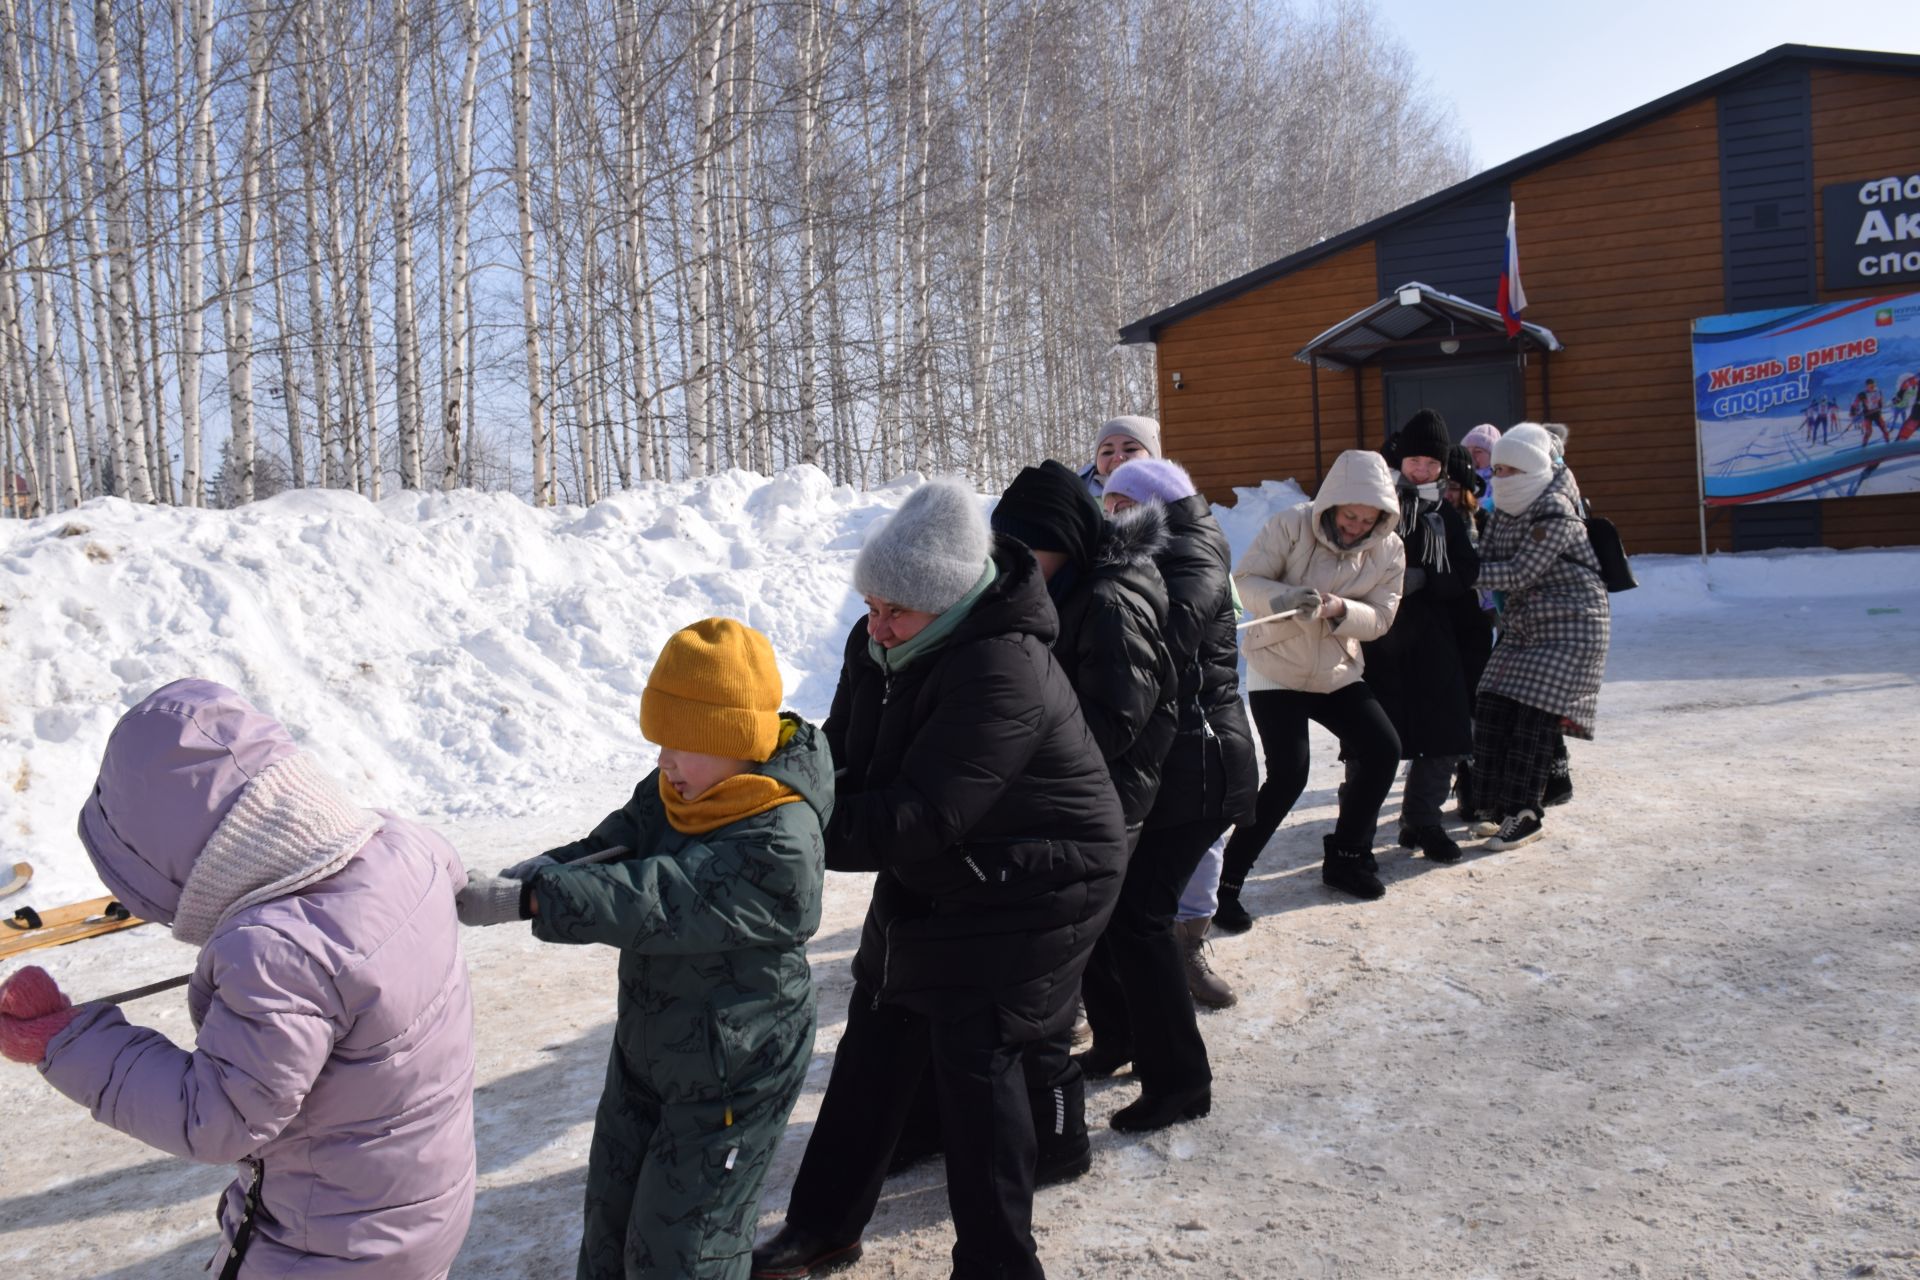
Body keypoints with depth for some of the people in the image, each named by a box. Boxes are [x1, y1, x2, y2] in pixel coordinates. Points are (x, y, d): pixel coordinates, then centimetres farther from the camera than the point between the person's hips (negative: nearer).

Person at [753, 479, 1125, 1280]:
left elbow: (913, 819, -36)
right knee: (875, 1044, 16)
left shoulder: (1002, 674, -34)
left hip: (1028, 887, -8)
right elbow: (846, 756, 3)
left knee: (974, 1060, -3)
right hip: (928, 878, 9)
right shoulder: (878, 645, -6)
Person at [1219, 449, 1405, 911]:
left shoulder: (1388, 549, -5)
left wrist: (1340, 609, -29)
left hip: (1339, 673, 5)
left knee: (1383, 750, -5)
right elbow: (1245, 579, -20)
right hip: (1277, 669, -5)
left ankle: (1346, 858, 15)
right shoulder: (1291, 525, -17)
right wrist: (1283, 598, -40)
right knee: (1287, 775, -17)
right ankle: (1228, 877, -4)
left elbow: (1379, 618, -8)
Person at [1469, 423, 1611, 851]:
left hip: (1570, 628, -8)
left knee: (1534, 717, -12)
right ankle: (1497, 805, 11)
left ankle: (1524, 814, -1)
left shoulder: (1556, 515, -20)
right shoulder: (1505, 510, 6)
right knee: (1491, 710, 0)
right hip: (1521, 627, 8)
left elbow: (1517, 574, -23)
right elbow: (1487, 560, 7)